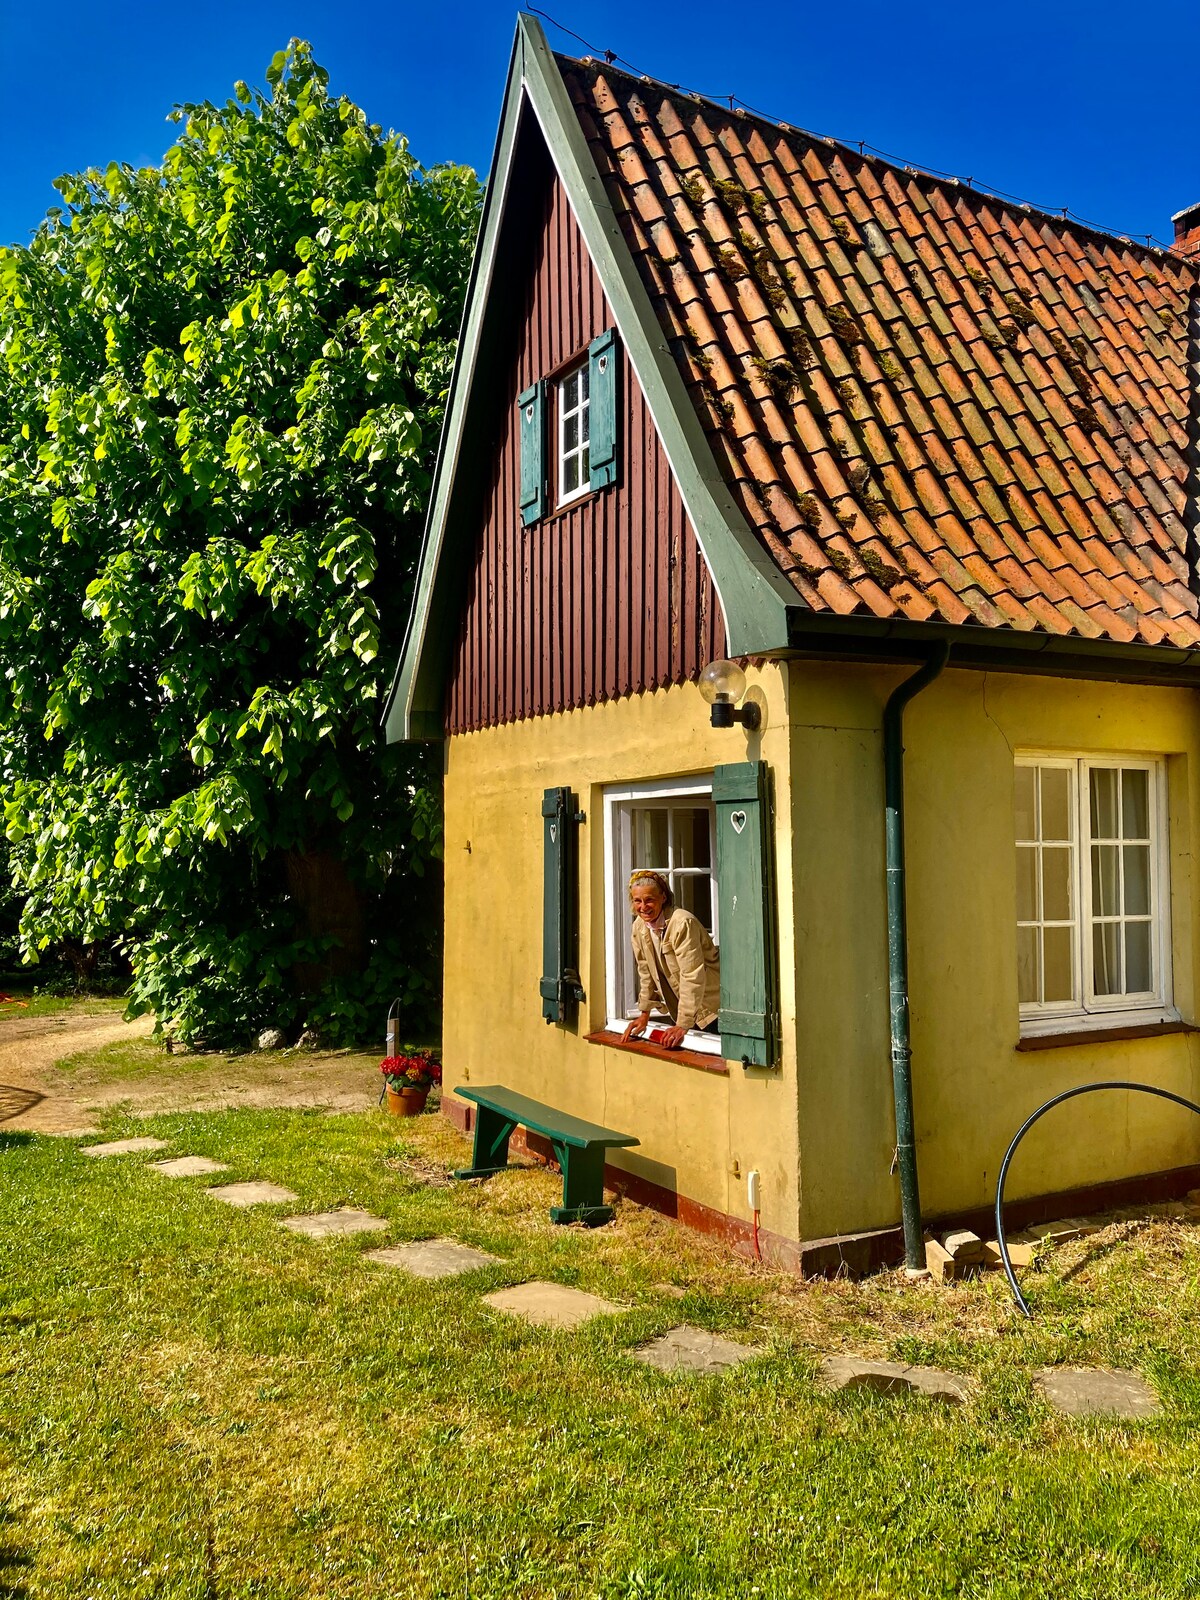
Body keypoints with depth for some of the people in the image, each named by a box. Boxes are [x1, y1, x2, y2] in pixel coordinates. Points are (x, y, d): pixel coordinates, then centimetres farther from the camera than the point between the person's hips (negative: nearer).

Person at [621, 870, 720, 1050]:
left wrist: (683, 1025, -30)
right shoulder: (638, 927, -2)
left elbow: (693, 978, -28)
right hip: (678, 1008, 7)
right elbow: (646, 972, 8)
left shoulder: (682, 923, -26)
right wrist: (644, 1013, 6)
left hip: (709, 1006, -7)